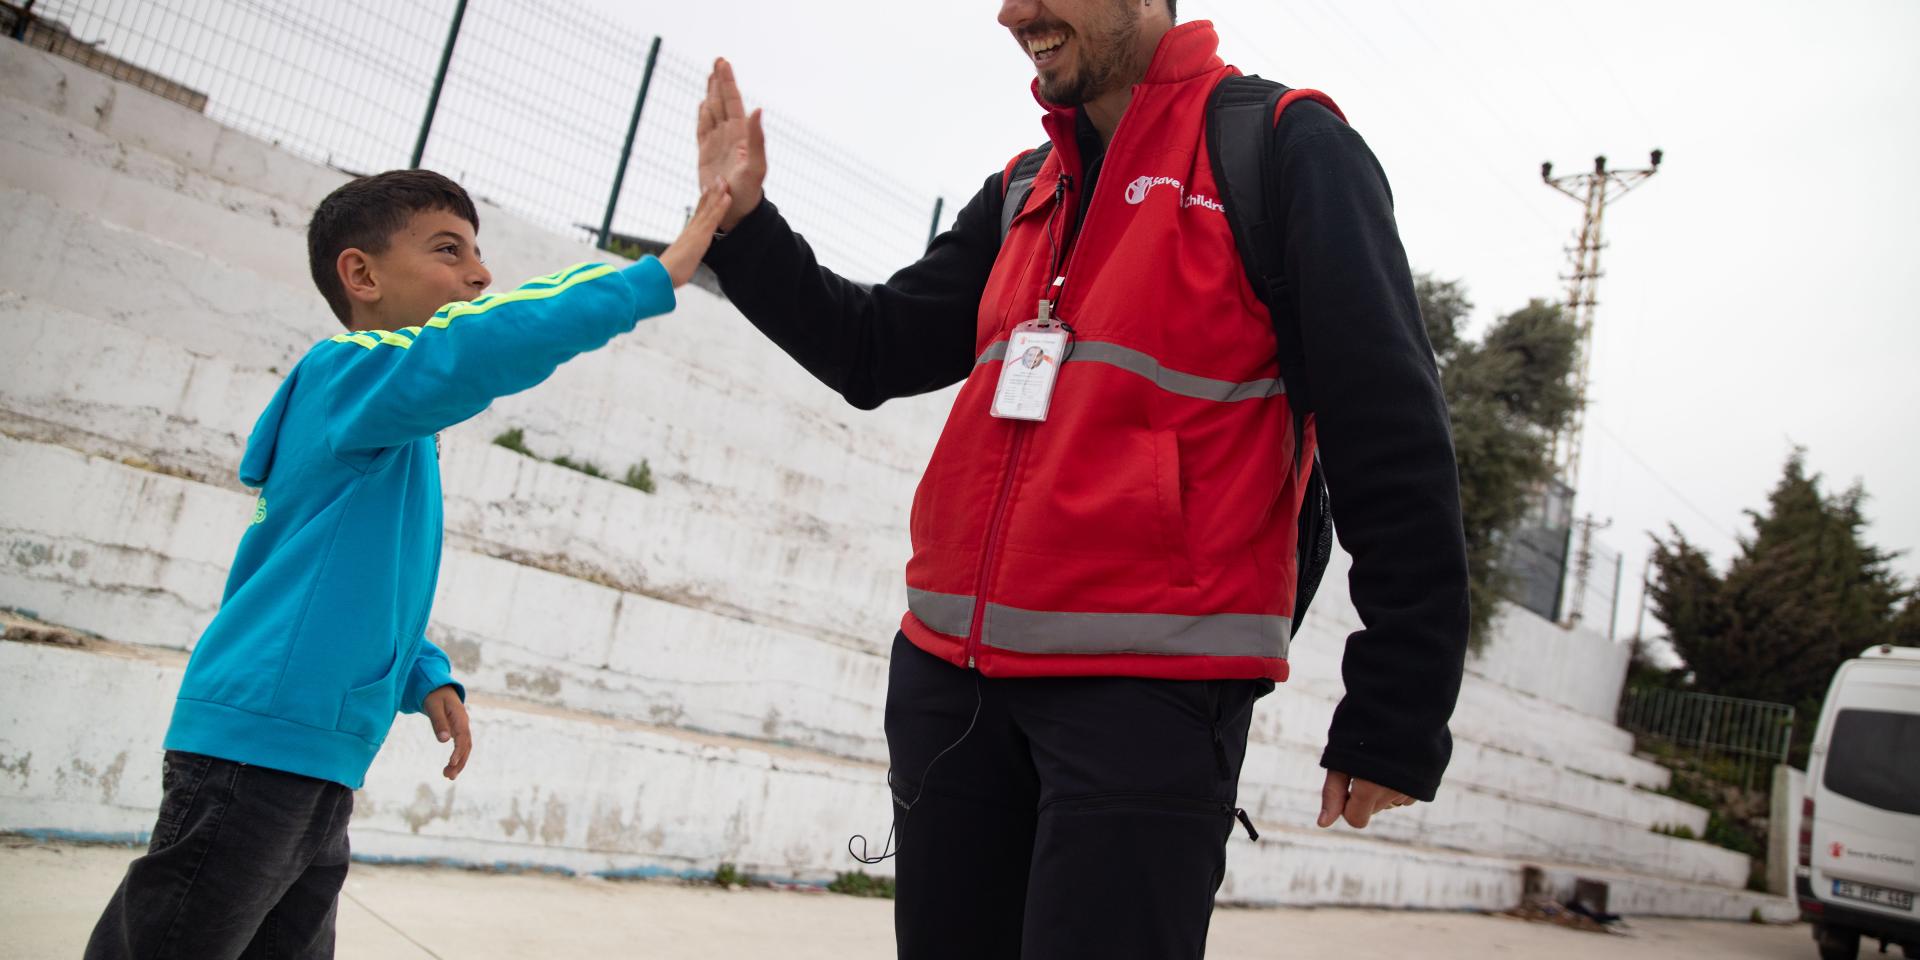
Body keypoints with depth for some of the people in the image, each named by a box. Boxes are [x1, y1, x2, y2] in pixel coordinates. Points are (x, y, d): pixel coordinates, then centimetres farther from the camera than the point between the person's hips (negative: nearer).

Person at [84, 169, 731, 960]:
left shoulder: (400, 435, 16)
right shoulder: (348, 371, -11)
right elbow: (479, 344, -31)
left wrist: (428, 677, 9)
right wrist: (657, 277, -27)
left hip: (320, 766, 9)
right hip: (259, 741, -9)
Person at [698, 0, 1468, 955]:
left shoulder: (1283, 150, -3)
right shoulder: (1022, 195, 16)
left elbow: (1393, 441, -8)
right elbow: (877, 351, 18)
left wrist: (1397, 715, -10)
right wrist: (744, 221, 7)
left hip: (1151, 691, -6)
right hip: (950, 674, 7)